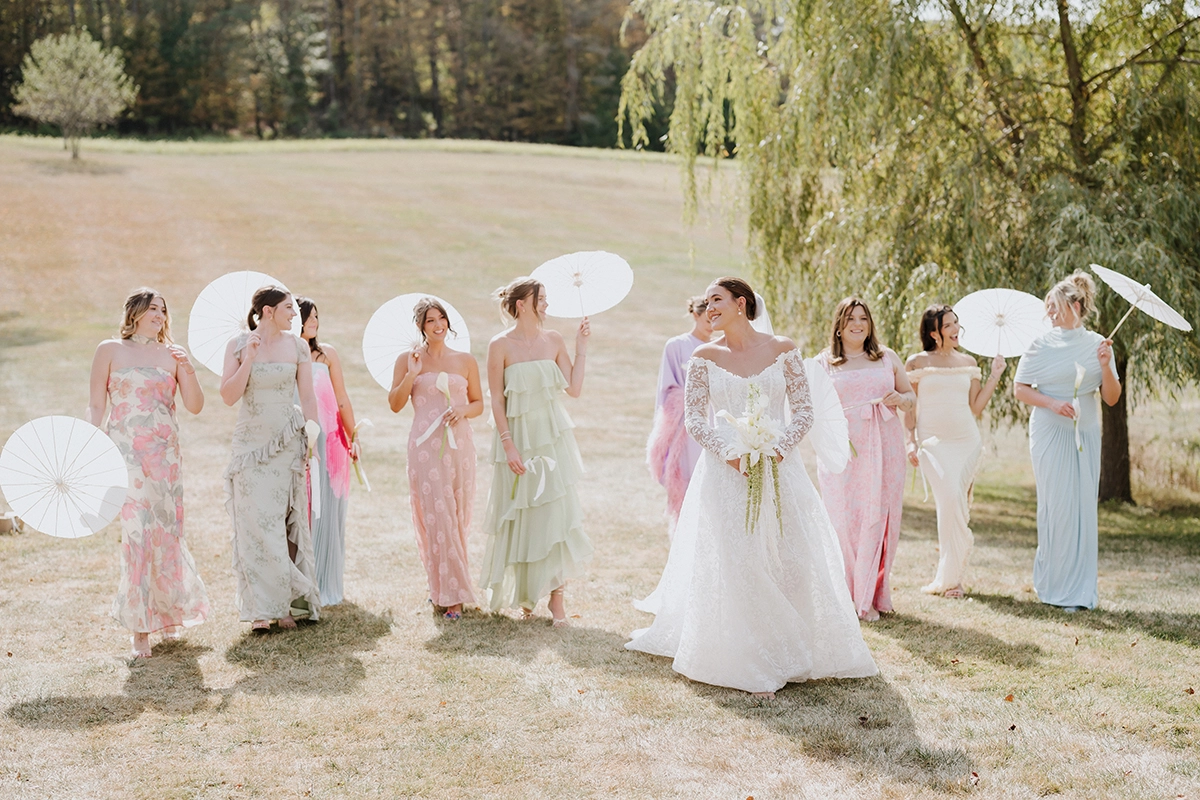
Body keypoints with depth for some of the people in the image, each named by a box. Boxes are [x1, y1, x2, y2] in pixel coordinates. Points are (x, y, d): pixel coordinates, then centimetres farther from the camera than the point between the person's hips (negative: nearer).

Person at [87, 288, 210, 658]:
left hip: (165, 454, 3)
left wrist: (188, 371, -10)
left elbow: (195, 406, 5)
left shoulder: (173, 354, 10)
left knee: (167, 531, 5)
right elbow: (96, 405, 4)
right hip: (126, 451, -3)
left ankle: (168, 612, 27)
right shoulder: (110, 350, 4)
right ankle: (140, 627, -2)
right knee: (136, 532, -9)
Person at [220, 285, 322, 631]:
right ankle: (262, 608, 1)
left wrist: (313, 440, 1)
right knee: (255, 522, -4)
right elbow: (228, 396, -5)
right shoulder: (238, 346, 0)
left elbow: (307, 398, 7)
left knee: (286, 521, 2)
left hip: (288, 443, 1)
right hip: (251, 442, -1)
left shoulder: (297, 346, 4)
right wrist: (249, 358, -14)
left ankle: (286, 602, 9)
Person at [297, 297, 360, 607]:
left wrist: (353, 437, 6)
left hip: (329, 441, 2)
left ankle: (326, 586, 14)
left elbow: (342, 401, 11)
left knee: (327, 514, 4)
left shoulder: (327, 353, 8)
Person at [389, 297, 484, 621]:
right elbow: (395, 403, 1)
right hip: (425, 446, -2)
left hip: (459, 445, 2)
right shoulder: (408, 359, 5)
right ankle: (449, 594, -2)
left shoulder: (465, 361, 10)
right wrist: (412, 374, -12)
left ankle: (445, 586, 21)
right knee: (435, 517, -6)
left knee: (458, 518, 5)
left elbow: (479, 403, 15)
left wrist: (463, 411, -6)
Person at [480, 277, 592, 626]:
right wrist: (508, 444, -13)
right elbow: (496, 401, -7)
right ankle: (524, 595, 22)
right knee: (521, 515, 6)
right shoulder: (500, 345, -7)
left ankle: (555, 594, 5)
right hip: (518, 436, -3)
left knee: (556, 511, -2)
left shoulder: (553, 340, 5)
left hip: (553, 436, 3)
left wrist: (581, 347, 1)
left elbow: (574, 388, 1)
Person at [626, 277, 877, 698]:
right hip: (725, 471, 0)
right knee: (732, 564, -1)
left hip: (778, 468, 0)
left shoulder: (782, 350, 1)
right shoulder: (704, 357, 3)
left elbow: (803, 411, 1)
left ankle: (792, 652, 19)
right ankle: (743, 661, 7)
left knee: (791, 559, 3)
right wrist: (730, 454, -15)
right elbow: (695, 419, 1)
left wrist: (777, 450, -15)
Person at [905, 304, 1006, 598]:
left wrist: (994, 377, 4)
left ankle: (947, 576, 8)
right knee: (952, 500, -18)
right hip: (933, 441, -3)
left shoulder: (968, 362, 12)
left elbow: (976, 407, 10)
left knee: (956, 504, -1)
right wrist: (911, 441, -4)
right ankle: (951, 576, -8)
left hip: (967, 442, 3)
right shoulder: (917, 362, 4)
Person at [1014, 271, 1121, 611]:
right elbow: (1019, 389, 1)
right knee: (1056, 505, -2)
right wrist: (1052, 403, -14)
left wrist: (1105, 365, -13)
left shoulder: (1097, 344, 5)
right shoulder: (1043, 344, 0)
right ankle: (1055, 586, 7)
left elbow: (1112, 398, 4)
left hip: (1085, 435, 2)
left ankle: (1081, 588, 10)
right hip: (1050, 433, -2)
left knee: (1084, 505, 3)